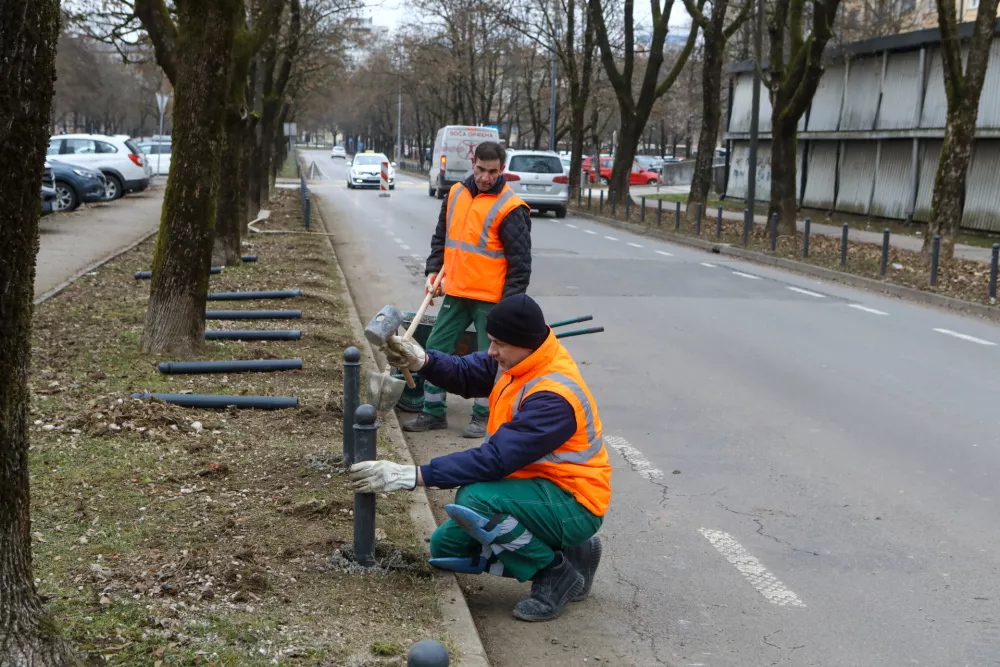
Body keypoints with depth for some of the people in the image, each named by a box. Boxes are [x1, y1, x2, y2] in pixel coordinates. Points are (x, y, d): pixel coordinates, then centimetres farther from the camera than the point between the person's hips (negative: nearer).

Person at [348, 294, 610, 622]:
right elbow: (465, 374, 5)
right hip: (536, 488, 9)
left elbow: (495, 459, -33)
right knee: (445, 548, 9)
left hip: (573, 504, -9)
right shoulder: (520, 359, -3)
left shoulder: (554, 396, -29)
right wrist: (421, 359, -17)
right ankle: (565, 551, 11)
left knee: (473, 500, -32)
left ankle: (557, 572, -9)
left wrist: (413, 475, -35)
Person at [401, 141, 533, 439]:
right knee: (436, 350, 8)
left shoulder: (510, 208, -12)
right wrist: (433, 270, 6)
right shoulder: (456, 194, 6)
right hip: (456, 293, 6)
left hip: (491, 299, -6)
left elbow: (520, 260, -11)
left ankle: (483, 416, 18)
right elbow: (441, 237, 19)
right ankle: (434, 412, 20)